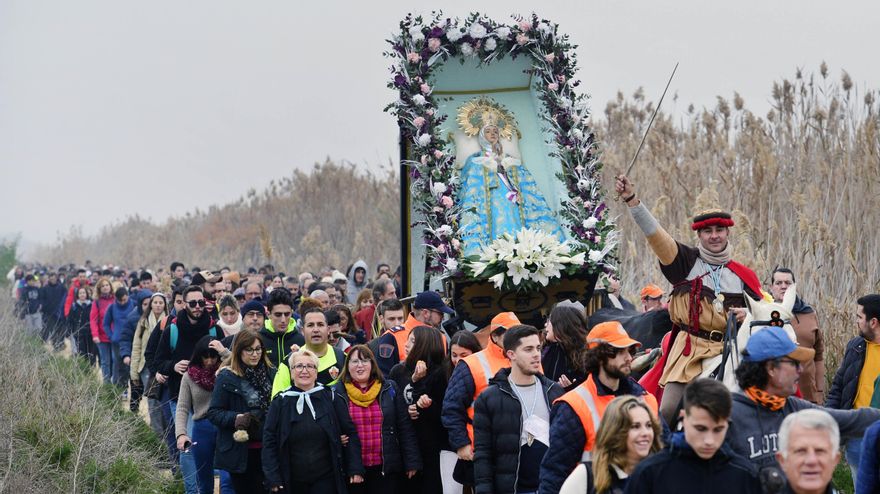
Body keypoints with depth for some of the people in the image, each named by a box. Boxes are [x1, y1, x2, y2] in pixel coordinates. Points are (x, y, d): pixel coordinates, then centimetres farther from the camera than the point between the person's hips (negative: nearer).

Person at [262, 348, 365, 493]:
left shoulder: (331, 398, 1)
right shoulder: (280, 402, 2)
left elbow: (350, 433, 4)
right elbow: (269, 441, 1)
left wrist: (355, 469, -2)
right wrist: (273, 479, -7)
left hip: (326, 480, -1)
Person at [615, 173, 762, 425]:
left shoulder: (743, 274, 11)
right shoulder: (687, 261, 4)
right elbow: (654, 232, -8)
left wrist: (748, 315, -6)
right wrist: (631, 199, -19)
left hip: (728, 354, 2)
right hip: (689, 350, -2)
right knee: (668, 412, -12)